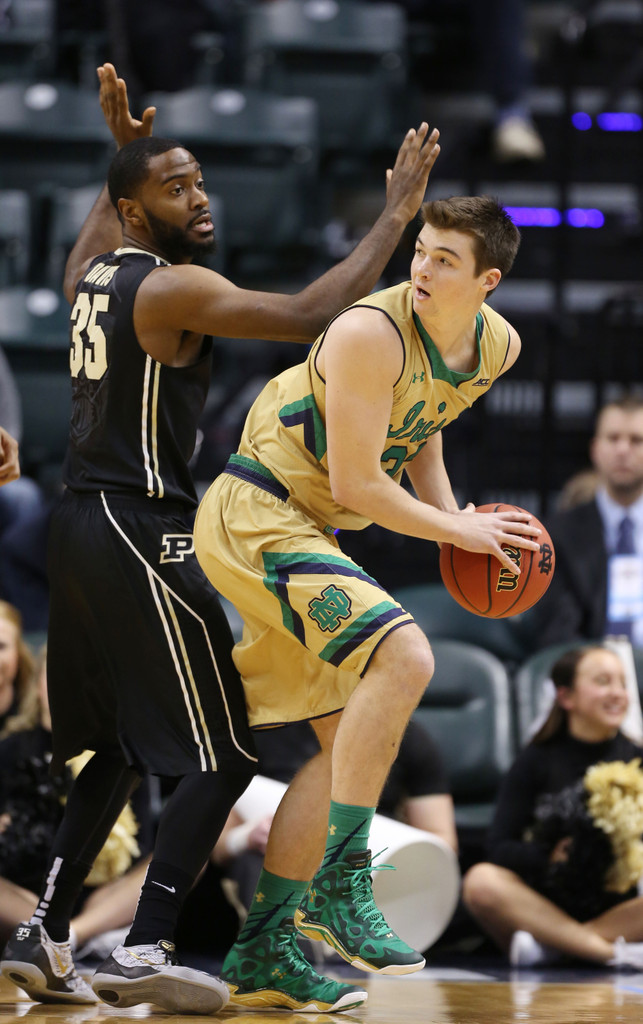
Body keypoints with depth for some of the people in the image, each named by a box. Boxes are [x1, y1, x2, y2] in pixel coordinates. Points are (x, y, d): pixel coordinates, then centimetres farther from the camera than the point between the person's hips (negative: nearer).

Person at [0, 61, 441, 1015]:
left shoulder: (90, 271, 11)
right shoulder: (174, 289, -14)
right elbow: (310, 314, -23)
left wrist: (124, 149, 32)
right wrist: (397, 213, -17)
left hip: (85, 525, 9)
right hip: (143, 532, -9)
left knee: (123, 749, 19)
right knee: (224, 752, -6)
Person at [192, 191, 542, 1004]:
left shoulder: (498, 348, 2)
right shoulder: (371, 333, -24)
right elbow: (356, 485, -22)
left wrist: (456, 518, 6)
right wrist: (459, 531, -13)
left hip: (304, 530, 9)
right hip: (255, 515, -9)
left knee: (351, 744, 9)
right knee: (403, 658, -27)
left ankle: (258, 952, 16)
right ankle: (340, 883, -19)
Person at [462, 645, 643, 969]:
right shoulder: (537, 760, 4)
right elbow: (499, 846, -3)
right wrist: (549, 857, -22)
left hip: (614, 908, 0)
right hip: (543, 902, 0)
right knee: (482, 881, -32)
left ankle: (547, 945, -33)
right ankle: (615, 953, -36)